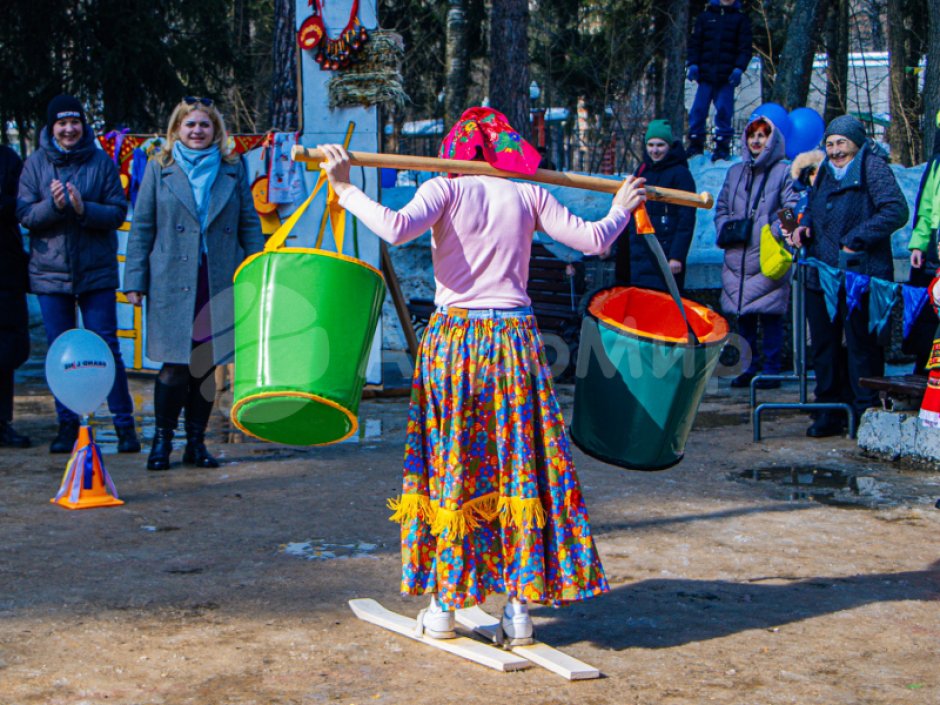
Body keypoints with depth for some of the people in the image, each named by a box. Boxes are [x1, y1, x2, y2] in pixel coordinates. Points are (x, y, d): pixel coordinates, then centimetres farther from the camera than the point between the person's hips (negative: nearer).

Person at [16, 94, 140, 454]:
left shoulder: (101, 161, 1)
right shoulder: (36, 163, 4)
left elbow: (118, 211, -2)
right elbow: (25, 214, 0)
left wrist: (85, 209, -19)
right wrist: (53, 205, -18)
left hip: (96, 271, -2)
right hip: (50, 271, 2)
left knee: (107, 348, -2)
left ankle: (124, 424, 5)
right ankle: (67, 424, 16)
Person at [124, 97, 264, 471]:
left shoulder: (233, 169, 11)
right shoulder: (160, 168, 7)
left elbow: (249, 225, 11)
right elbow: (142, 227, 5)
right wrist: (135, 280, -1)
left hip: (221, 284, 2)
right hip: (173, 285, -2)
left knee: (207, 366, 5)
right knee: (176, 367, -6)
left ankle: (196, 442, 16)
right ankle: (162, 438, 10)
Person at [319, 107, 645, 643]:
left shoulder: (446, 188, -3)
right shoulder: (529, 194, 5)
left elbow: (397, 228, -20)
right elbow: (592, 239, 7)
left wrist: (345, 190, -11)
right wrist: (622, 210, 26)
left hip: (455, 338, -2)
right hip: (515, 338, 2)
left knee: (450, 467, 7)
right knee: (518, 469, 8)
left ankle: (443, 604, 11)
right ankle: (520, 604, 9)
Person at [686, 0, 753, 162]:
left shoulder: (741, 18, 8)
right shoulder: (705, 16, 11)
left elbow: (745, 47, 2)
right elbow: (694, 43, 9)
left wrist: (739, 68, -11)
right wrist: (692, 64, -4)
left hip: (727, 76, -1)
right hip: (706, 74, 2)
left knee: (724, 111, -3)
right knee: (698, 109, 1)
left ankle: (722, 146, 6)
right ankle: (695, 144, 11)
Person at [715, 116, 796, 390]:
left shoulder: (783, 171, 2)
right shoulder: (736, 172, 19)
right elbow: (721, 208, 23)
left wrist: (774, 233, -18)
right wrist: (726, 229, 4)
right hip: (737, 257, 5)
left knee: (770, 314, -6)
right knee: (743, 315, 7)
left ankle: (771, 370, 0)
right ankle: (748, 368, 15)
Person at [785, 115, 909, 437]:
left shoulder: (873, 167, -5)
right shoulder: (825, 172, 18)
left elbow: (896, 211, -15)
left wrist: (857, 239, -18)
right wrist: (803, 227, 9)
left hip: (861, 274, -7)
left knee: (861, 344, -3)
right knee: (824, 344, 9)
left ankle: (866, 413, 4)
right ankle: (831, 411, 18)